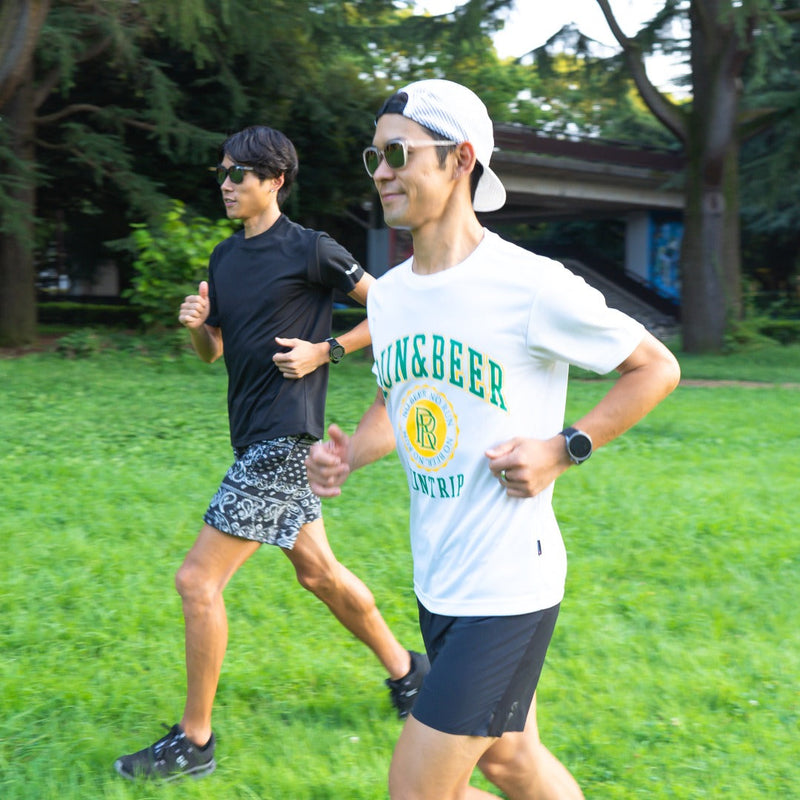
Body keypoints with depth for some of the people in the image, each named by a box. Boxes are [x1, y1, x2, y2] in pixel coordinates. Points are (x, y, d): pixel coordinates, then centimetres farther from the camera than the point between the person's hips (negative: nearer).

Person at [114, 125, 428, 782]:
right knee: (317, 570, 18)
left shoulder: (310, 250, -10)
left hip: (283, 437, -9)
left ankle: (194, 741, 1)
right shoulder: (225, 257, 12)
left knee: (198, 580, -10)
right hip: (255, 437, 9)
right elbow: (212, 351, 18)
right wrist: (196, 324, -2)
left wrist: (325, 351, -12)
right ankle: (406, 668, 36)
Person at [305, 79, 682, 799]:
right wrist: (350, 455, 0)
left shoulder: (531, 286, -17)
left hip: (508, 586, -7)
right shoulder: (388, 294, 4)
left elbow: (657, 367, -6)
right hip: (437, 580, 7)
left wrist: (563, 449, -16)